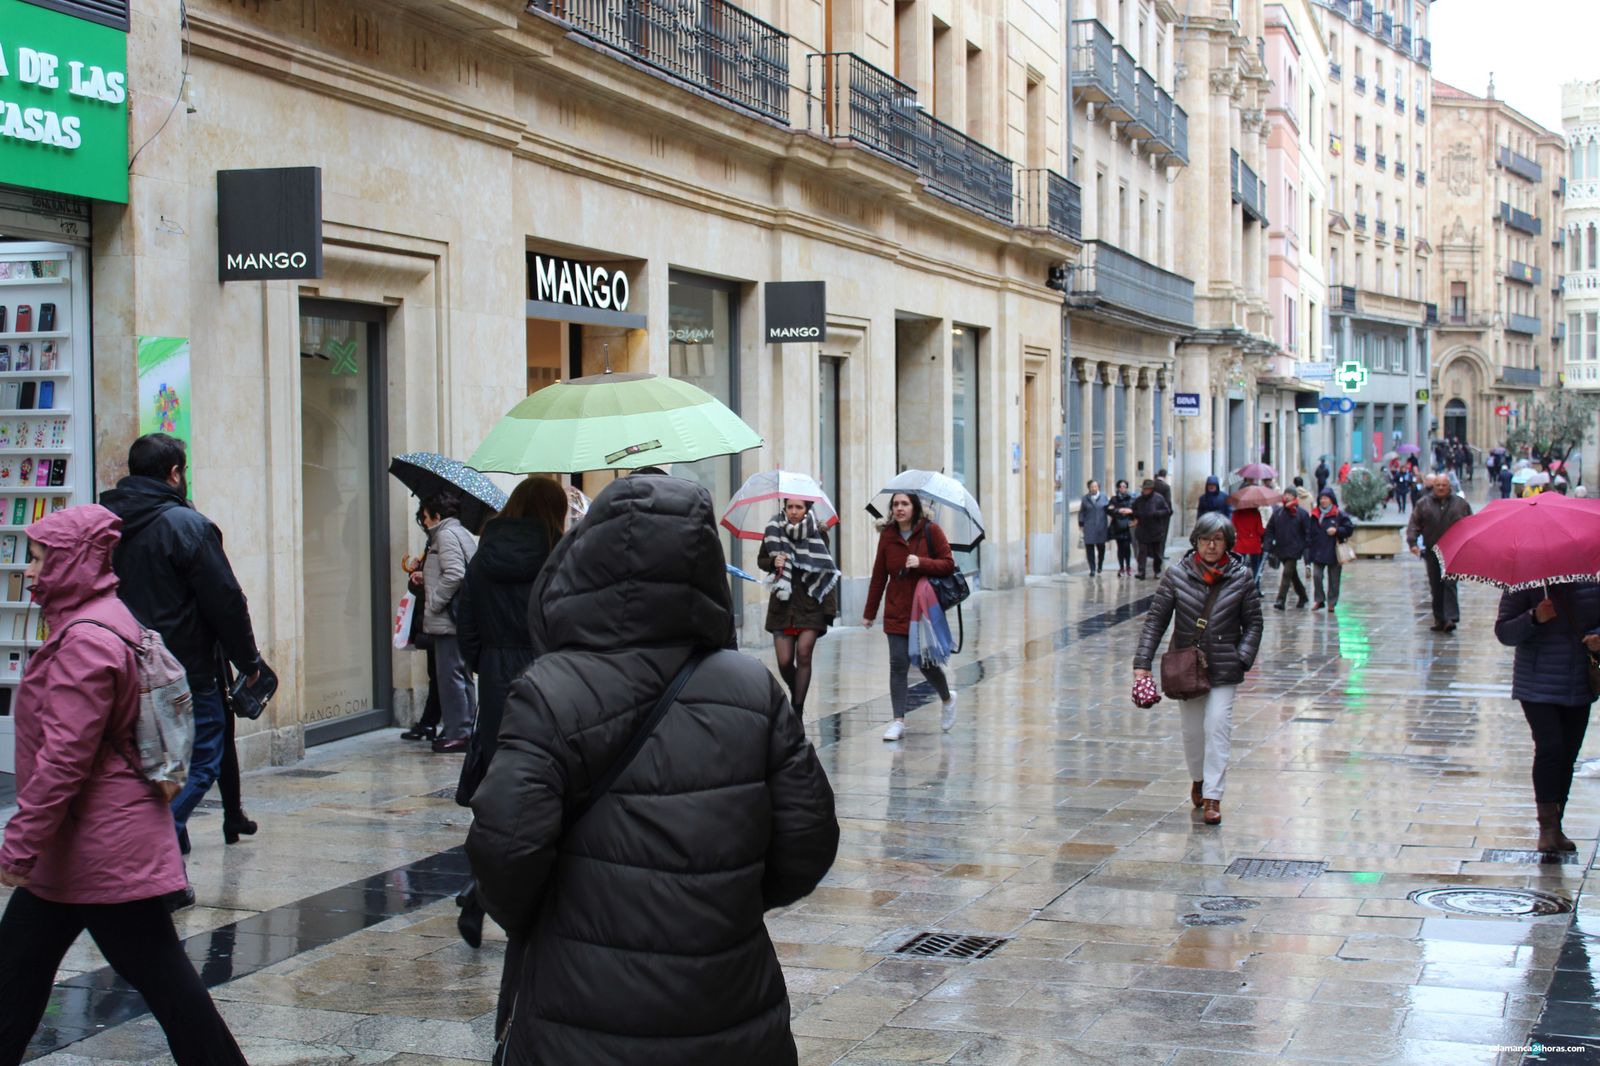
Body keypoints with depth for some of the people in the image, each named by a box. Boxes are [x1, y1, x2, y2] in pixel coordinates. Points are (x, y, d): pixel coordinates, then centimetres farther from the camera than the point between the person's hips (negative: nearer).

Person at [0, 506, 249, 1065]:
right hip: (79, 846, 10)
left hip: (102, 846, -10)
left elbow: (64, 758, -24)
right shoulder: (103, 621, 12)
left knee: (156, 970, -2)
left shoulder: (86, 641, -20)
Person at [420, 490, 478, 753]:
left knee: (451, 676, -7)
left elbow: (454, 574, -23)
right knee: (463, 676, 13)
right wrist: (426, 579, 28)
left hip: (449, 621, -10)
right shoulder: (462, 534, 20)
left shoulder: (446, 535, -11)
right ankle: (465, 729, 18)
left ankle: (456, 733, -5)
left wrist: (433, 603, -17)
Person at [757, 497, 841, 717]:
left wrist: (830, 607, -8)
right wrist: (773, 562, -11)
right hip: (782, 603, 1)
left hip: (811, 603, -1)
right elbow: (761, 560, 13)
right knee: (784, 661, -2)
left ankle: (797, 710, 0)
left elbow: (828, 572, -2)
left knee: (804, 655, -10)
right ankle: (796, 693, 29)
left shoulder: (818, 534, -3)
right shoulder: (774, 531, 0)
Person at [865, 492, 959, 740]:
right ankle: (898, 721, -1)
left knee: (925, 663, 3)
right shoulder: (887, 535, 3)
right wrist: (869, 613, 9)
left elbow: (948, 565, -6)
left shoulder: (931, 530, -5)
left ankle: (947, 699, 33)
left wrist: (921, 563, -23)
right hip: (897, 612, 2)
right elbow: (879, 576, 7)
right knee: (898, 664, -4)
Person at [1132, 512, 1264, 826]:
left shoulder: (1242, 577, -3)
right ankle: (1198, 779, 38)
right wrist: (1143, 662, -9)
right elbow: (1156, 619, -2)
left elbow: (1253, 623, 4)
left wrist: (1243, 658, -9)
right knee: (1192, 730, 11)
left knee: (1217, 727, -9)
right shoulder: (1178, 575, -4)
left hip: (1224, 668, -1)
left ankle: (1213, 796, -3)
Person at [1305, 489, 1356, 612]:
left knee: (1333, 579, 5)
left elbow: (1350, 528, -3)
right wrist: (1308, 550, 6)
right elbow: (1310, 534, 12)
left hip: (1334, 553, -3)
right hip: (1318, 553, 3)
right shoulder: (1315, 516, 9)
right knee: (1316, 575, -9)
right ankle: (1319, 600, 5)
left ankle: (1331, 603, 16)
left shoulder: (1339, 515, -3)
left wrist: (1337, 530, -17)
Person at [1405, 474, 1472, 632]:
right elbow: (1413, 524, 4)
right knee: (1436, 587, 6)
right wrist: (1412, 542, -10)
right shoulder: (1423, 504, 5)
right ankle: (1439, 619, 14)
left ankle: (1450, 619, -15)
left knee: (1450, 584, -12)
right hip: (1432, 551, 2)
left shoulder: (1460, 503, 6)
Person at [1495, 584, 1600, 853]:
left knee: (1567, 756, 9)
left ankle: (1554, 828, 20)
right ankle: (1547, 826, -10)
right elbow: (1503, 632, -7)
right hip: (1538, 687, -4)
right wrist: (1534, 619, -25)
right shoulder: (1524, 584, -7)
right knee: (1550, 748, -17)